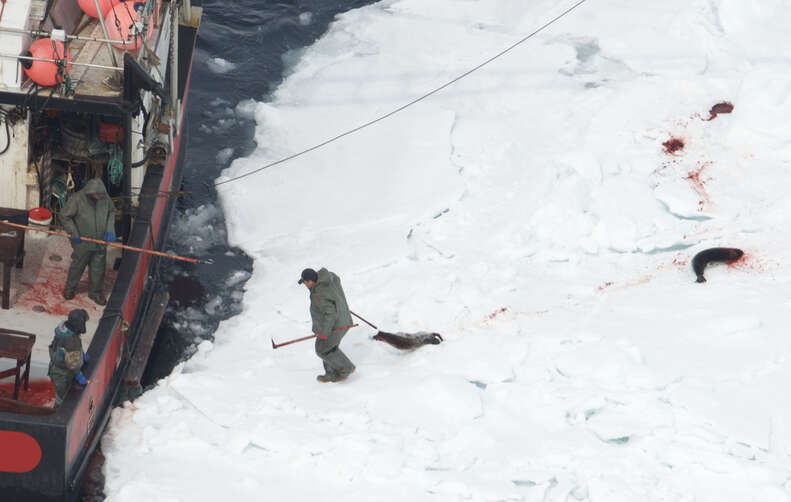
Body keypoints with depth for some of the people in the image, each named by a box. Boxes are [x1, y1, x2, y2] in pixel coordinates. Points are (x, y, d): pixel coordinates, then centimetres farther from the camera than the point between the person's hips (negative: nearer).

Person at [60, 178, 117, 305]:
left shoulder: (105, 198, -9)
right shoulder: (77, 199, -21)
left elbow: (112, 211, 10)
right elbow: (64, 216, -11)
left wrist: (110, 229, 0)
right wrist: (74, 233, -12)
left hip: (100, 242, 3)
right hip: (83, 243, -3)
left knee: (98, 268, 11)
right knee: (77, 266, 13)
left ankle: (96, 292, 29)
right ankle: (70, 288, 35)